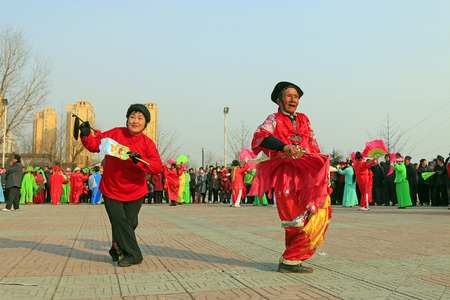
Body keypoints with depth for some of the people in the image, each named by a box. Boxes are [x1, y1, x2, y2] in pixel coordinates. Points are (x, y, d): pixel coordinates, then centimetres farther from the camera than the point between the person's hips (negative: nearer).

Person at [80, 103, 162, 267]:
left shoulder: (147, 143, -7)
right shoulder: (115, 133, -7)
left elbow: (157, 167, -16)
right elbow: (95, 144, 1)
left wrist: (139, 160, -30)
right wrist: (86, 135, -19)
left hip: (135, 191, 1)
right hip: (111, 190, -1)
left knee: (130, 223, 6)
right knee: (119, 221, -8)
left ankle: (117, 251, 32)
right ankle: (133, 255, 6)